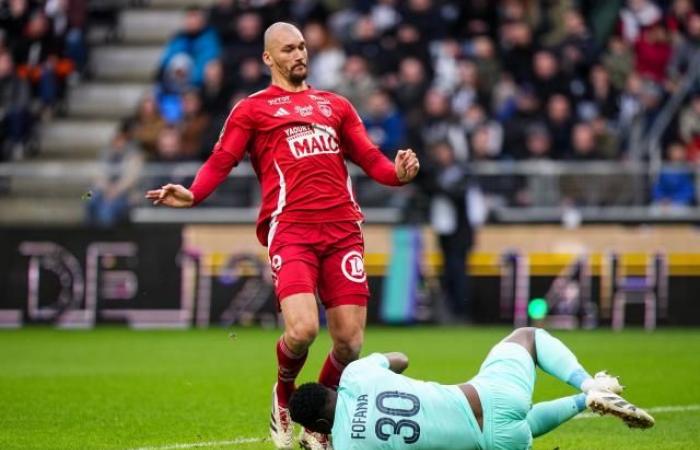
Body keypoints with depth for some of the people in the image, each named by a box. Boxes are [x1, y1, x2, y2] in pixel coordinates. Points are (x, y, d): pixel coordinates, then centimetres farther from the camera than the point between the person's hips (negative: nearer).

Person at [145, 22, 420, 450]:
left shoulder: (336, 105, 24)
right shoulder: (252, 109, 13)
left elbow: (370, 158, 18)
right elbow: (221, 162, 3)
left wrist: (397, 173, -4)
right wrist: (192, 194, -16)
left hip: (342, 229, 4)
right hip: (290, 229, -4)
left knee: (349, 342, -2)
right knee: (301, 330, -22)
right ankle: (284, 397, 12)